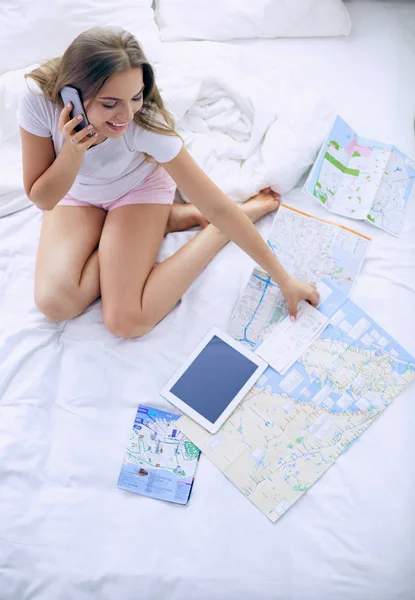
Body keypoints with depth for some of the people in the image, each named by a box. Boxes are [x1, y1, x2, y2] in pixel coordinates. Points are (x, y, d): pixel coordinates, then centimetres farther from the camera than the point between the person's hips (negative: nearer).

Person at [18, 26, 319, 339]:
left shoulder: (145, 123, -35)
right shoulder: (40, 99, -30)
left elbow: (216, 207, -31)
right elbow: (42, 199, -19)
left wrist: (284, 279, -28)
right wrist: (73, 150, -39)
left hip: (140, 188, -3)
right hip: (77, 193, 3)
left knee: (127, 320, -20)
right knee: (56, 303, -19)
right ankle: (172, 219, -4)